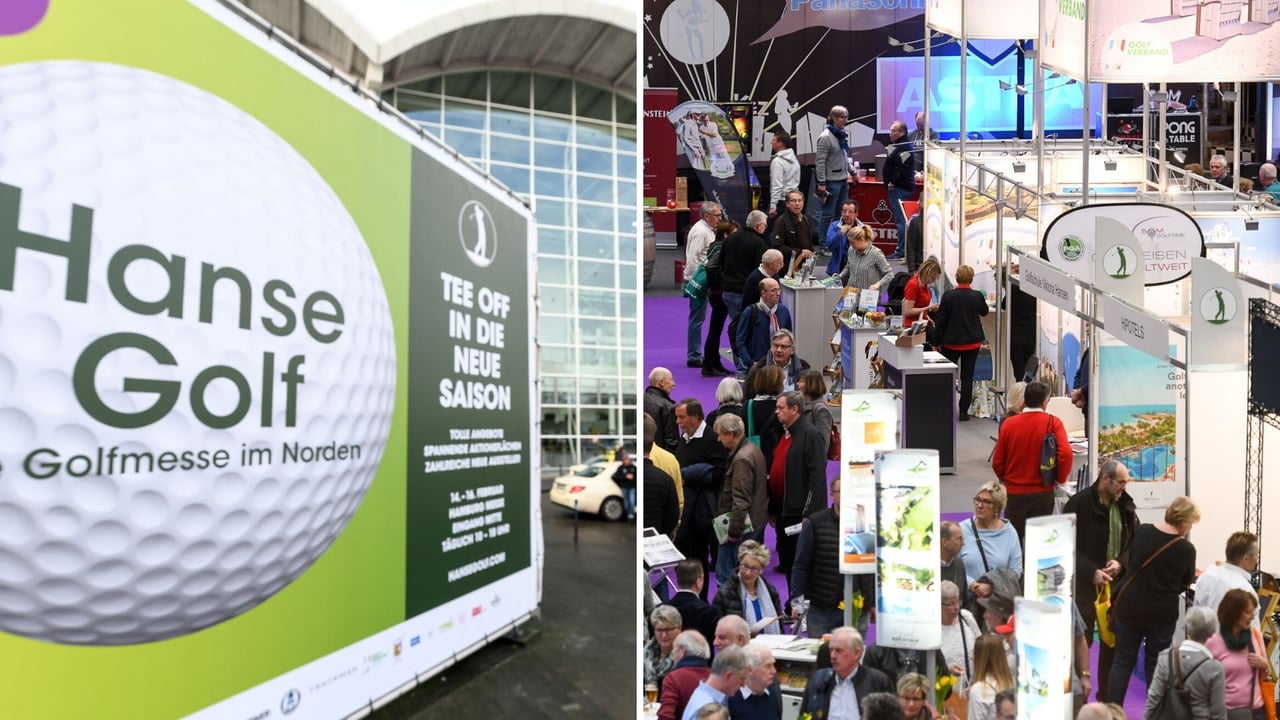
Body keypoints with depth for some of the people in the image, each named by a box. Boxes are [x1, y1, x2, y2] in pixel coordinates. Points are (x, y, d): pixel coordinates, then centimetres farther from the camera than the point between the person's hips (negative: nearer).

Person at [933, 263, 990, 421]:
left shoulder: (948, 295, -13)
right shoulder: (977, 296, -7)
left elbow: (940, 319, -9)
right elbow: (984, 312, 14)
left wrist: (937, 339, 1)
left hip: (951, 342, -1)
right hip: (972, 342, 1)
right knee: (967, 377, 6)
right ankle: (963, 412, 8)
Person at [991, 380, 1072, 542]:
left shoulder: (1008, 424, -4)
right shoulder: (1053, 423, -9)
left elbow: (997, 462, 0)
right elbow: (1065, 454, -20)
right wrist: (1061, 479, -3)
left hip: (1014, 493, 1)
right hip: (1042, 493, -1)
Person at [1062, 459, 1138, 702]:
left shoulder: (1126, 505, 2)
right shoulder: (1079, 503, -13)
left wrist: (1121, 562, -9)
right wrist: (1091, 572, -18)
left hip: (1117, 583, 5)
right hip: (1085, 584, -4)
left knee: (1113, 641, 13)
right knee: (1081, 640, 4)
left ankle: (1107, 698, 28)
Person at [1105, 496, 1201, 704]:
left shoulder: (1142, 531, -6)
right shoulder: (1186, 549, -14)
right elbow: (1185, 583, 2)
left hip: (1130, 607, 2)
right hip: (1162, 614, -2)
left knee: (1122, 662, 11)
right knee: (1155, 666, 13)